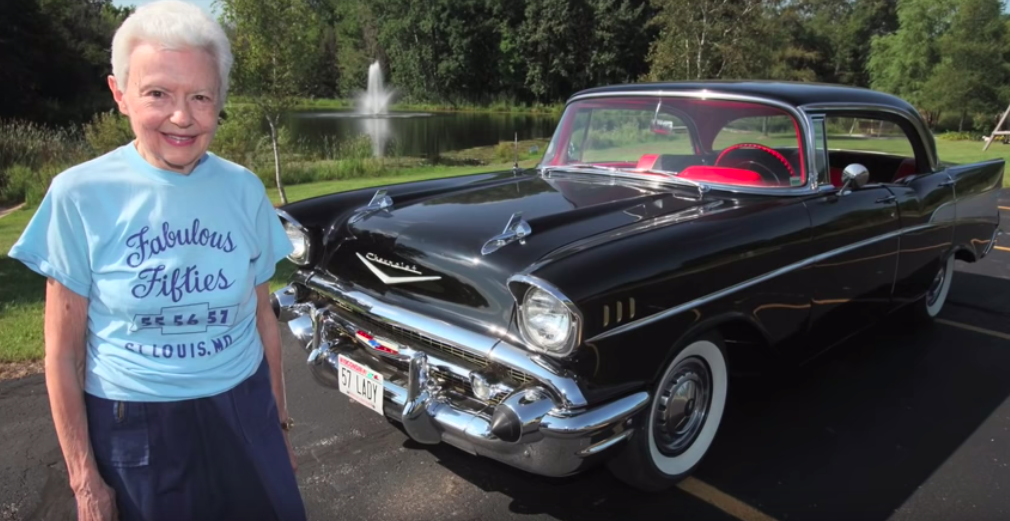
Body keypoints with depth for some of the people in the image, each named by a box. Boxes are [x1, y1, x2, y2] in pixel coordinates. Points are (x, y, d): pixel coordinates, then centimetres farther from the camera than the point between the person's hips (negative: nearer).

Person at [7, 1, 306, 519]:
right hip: (133, 430, -2)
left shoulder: (244, 190, -4)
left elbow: (263, 317, 5)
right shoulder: (79, 195, -11)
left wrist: (279, 423, 9)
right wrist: (84, 479, -3)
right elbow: (63, 352, -5)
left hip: (244, 415, 2)